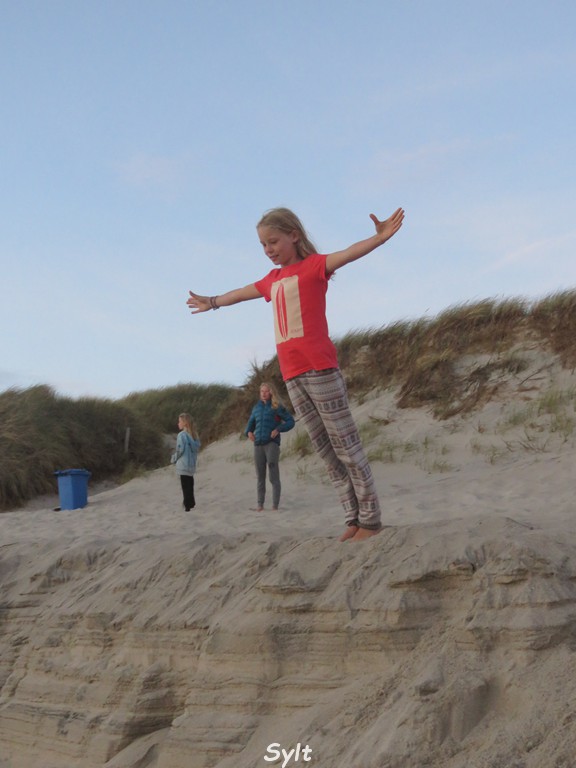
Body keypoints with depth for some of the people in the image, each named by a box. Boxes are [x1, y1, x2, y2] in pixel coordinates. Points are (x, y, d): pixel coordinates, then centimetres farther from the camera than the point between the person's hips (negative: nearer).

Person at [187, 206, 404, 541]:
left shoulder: (313, 265, 1)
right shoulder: (272, 280, 20)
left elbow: (348, 254, -17)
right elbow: (241, 293, 39)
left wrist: (381, 236, -35)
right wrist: (212, 302, 55)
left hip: (320, 369, -7)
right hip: (292, 376, 7)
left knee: (346, 444, -4)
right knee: (326, 450, 6)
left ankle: (371, 519, 0)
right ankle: (353, 519, 9)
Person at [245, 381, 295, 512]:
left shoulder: (277, 407, 1)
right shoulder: (256, 408, 15)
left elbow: (290, 421, -1)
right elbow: (250, 423, 23)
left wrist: (278, 429, -15)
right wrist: (248, 432, 1)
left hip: (272, 443, -5)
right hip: (258, 444, 5)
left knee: (274, 477, -10)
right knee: (260, 476, 6)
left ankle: (275, 505, -10)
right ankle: (260, 505, 9)